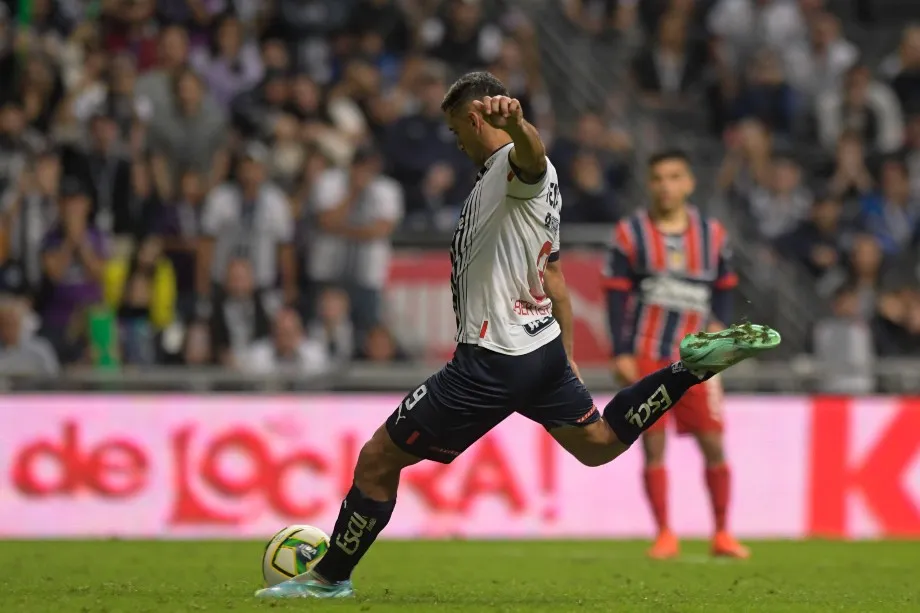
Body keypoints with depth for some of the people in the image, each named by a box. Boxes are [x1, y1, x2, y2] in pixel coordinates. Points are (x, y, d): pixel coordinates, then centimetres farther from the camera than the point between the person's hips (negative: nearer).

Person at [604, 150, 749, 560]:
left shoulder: (712, 234, 8)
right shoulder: (630, 233, 2)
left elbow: (724, 288, 14)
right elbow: (617, 295, 1)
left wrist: (720, 324, -4)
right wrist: (621, 353, -5)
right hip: (647, 354, -1)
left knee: (713, 444, -3)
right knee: (654, 446, -3)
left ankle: (722, 534, 7)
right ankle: (664, 534, 5)